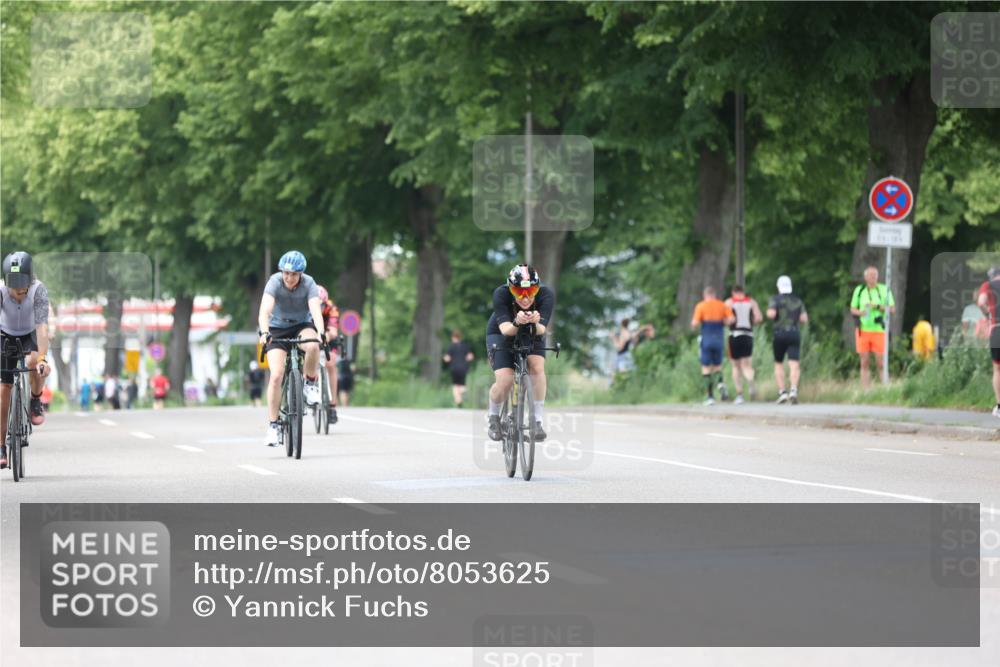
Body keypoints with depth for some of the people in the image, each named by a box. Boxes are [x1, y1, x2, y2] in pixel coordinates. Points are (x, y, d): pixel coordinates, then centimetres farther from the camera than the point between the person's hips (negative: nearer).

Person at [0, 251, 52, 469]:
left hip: (30, 335, -1)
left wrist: (41, 358, -50)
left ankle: (36, 402, -4)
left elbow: (42, 326, -39)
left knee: (35, 363, -34)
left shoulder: (39, 290, -32)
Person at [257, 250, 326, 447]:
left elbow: (316, 310, -33)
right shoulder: (275, 282, -21)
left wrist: (320, 333, -51)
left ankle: (310, 384, -8)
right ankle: (273, 425, -9)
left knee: (313, 346, -36)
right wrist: (264, 332, -52)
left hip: (302, 326, 0)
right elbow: (265, 310, -34)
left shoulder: (309, 283, -19)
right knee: (276, 374, -18)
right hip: (277, 329, 0)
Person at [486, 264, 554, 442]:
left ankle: (538, 420, -17)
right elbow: (505, 330, -38)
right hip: (501, 334, -1)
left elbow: (542, 330, -36)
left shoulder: (546, 294, -30)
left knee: (537, 367, -28)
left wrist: (535, 324, -59)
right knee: (505, 380, -21)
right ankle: (493, 417, 8)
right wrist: (516, 323, -60)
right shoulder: (501, 294, -32)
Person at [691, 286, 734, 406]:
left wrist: (694, 325, 12)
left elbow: (695, 323, -10)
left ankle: (711, 396, -3)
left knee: (706, 368, 4)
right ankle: (720, 384, -15)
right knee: (717, 366, 16)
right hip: (719, 340, 3)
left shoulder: (701, 306, -2)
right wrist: (722, 322, 13)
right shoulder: (722, 305, 6)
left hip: (706, 339, -3)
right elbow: (731, 319, -5)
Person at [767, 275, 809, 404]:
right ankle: (794, 390, -28)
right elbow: (804, 319, 4)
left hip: (780, 334, -1)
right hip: (795, 334, 1)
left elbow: (771, 314, -15)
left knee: (778, 364, 14)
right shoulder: (798, 301, 11)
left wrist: (769, 313, 8)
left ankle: (782, 392, 4)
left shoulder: (774, 299, 1)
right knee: (794, 364, -8)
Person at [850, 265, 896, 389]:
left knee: (880, 362, -5)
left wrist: (879, 307, -12)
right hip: (863, 329, 2)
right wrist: (860, 312, -8)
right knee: (864, 362, 2)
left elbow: (892, 309, 4)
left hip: (879, 329, -2)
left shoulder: (884, 290, 4)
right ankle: (865, 388, 5)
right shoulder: (859, 290, 9)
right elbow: (852, 309, 14)